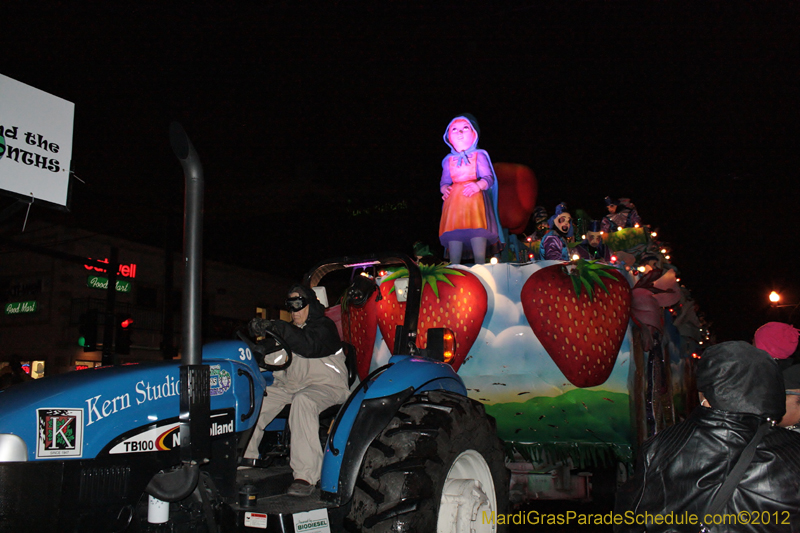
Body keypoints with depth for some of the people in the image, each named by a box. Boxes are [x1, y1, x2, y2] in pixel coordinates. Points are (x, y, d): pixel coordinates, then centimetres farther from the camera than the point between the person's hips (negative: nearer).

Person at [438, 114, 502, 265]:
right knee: (453, 236, -8)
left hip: (474, 198, -2)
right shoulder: (449, 160, 19)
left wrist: (479, 185, -18)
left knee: (478, 234, -17)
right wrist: (444, 189, -7)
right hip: (454, 202, 3)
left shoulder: (479, 156, 11)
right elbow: (444, 181, 16)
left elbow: (489, 178, 2)